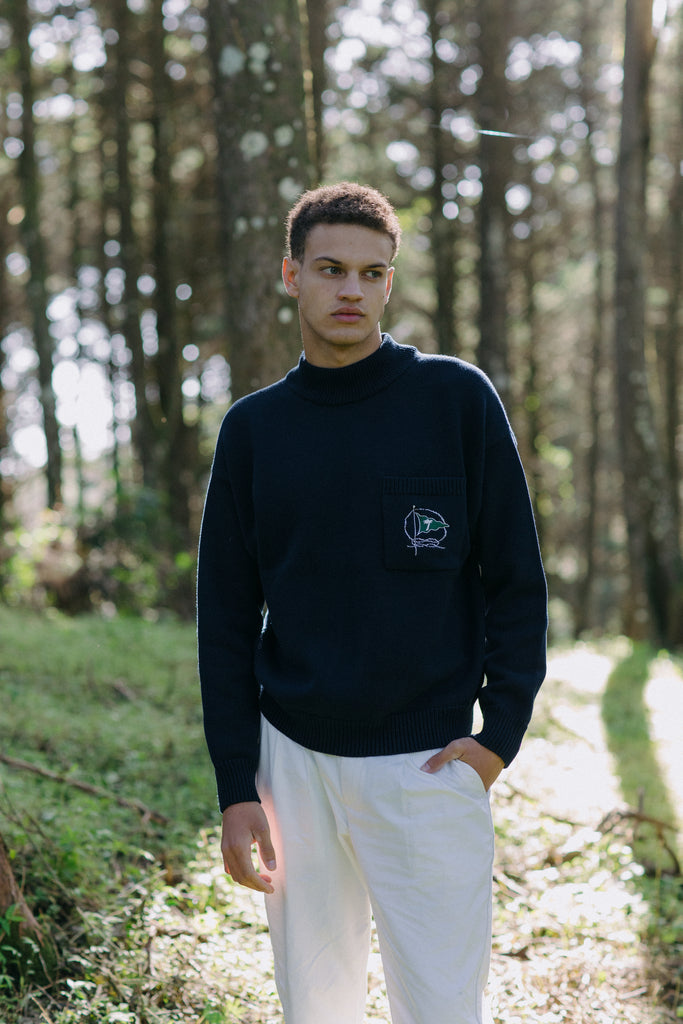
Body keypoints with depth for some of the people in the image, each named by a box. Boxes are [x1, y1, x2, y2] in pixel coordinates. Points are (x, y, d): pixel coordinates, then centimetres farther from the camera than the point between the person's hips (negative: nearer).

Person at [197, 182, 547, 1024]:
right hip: (293, 762, 3)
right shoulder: (252, 427, 5)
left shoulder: (456, 399, -2)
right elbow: (227, 616, 6)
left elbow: (515, 576, 0)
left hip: (429, 764, -2)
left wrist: (503, 731, -9)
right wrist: (236, 787, 1)